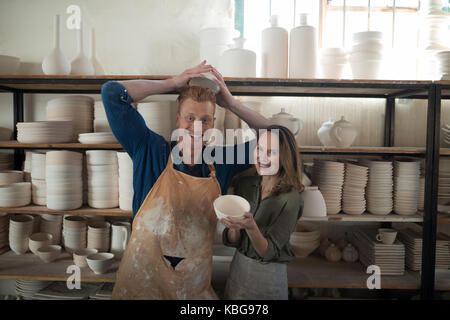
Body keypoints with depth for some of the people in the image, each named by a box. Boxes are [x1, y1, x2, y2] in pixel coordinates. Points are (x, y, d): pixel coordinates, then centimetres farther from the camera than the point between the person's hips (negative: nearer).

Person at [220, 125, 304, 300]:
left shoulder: (290, 200, -20)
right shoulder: (244, 184, -6)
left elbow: (268, 252, -19)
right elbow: (231, 241, -3)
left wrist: (250, 226, -36)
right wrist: (234, 228, -25)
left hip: (268, 275, -4)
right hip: (238, 267, 5)